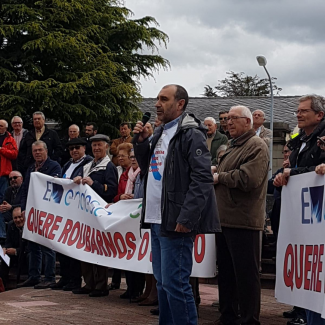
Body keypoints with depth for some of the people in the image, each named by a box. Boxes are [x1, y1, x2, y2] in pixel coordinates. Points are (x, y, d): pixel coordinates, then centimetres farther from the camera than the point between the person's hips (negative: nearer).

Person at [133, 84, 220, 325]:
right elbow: (148, 168, 26)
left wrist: (186, 218, -22)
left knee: (174, 283, -8)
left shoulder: (191, 134, -10)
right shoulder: (160, 133, 17)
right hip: (157, 220, 9)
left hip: (176, 222, -9)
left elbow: (202, 178, -17)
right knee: (163, 282, 14)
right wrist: (142, 142, 9)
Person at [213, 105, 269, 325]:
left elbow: (249, 178, -22)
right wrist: (217, 178, 7)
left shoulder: (256, 146, -9)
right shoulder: (233, 147, 22)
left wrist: (219, 177, -10)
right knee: (226, 272, 14)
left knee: (246, 274, -5)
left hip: (243, 220, -10)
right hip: (226, 218, 10)